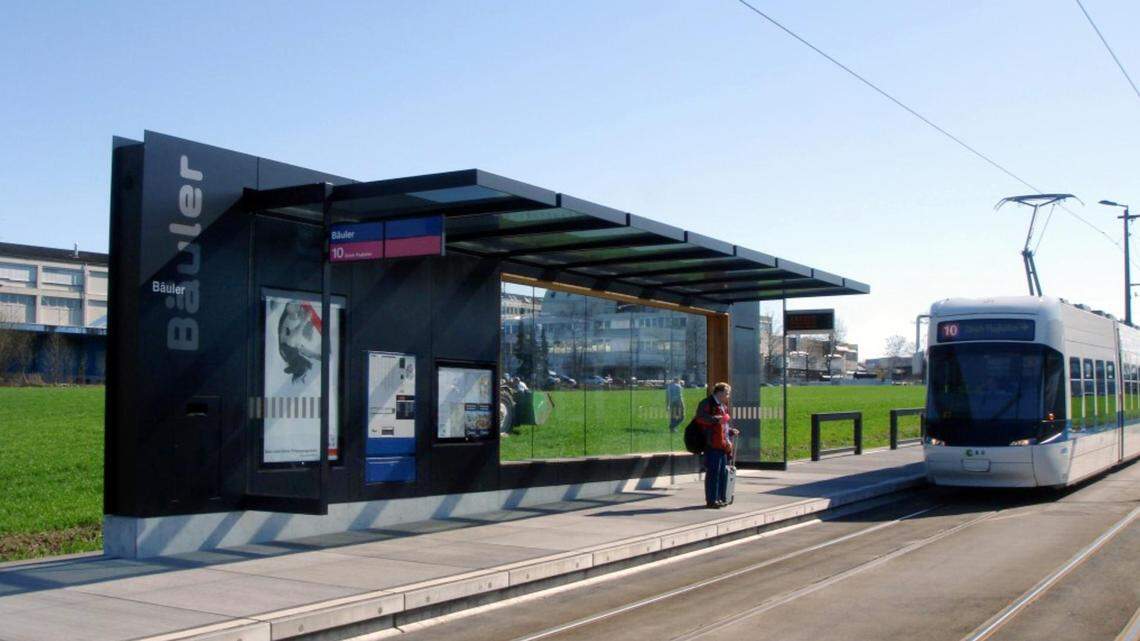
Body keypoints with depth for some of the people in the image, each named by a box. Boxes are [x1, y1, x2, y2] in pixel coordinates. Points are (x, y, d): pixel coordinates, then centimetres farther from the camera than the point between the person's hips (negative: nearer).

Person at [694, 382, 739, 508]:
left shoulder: (723, 406, 21)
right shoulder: (706, 403, -8)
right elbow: (700, 418, -24)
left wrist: (731, 431, 15)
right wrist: (716, 419, -28)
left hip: (723, 445, 9)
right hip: (712, 445, -9)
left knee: (723, 472, 12)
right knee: (713, 472, -6)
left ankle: (721, 498, 20)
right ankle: (711, 500, -1)